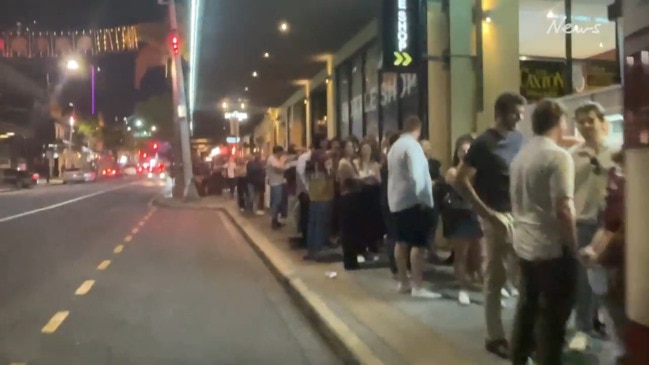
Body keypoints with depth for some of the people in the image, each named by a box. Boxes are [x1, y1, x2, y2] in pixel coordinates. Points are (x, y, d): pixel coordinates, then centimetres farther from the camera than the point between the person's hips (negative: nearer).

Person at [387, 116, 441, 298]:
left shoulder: (395, 146, 13)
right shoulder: (412, 146, -15)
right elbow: (416, 175, -26)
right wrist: (422, 198, -18)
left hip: (397, 201, 10)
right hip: (413, 201, -9)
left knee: (402, 241, 13)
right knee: (419, 244, -7)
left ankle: (403, 282, 20)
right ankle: (418, 287, -6)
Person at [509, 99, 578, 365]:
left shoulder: (520, 156, 9)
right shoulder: (558, 156, -15)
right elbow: (563, 210, -21)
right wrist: (573, 248, -12)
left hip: (524, 244, 8)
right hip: (552, 247, -8)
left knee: (527, 305, 18)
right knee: (553, 314, 3)